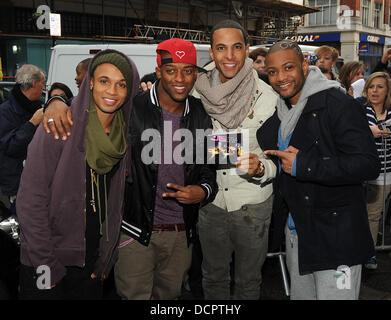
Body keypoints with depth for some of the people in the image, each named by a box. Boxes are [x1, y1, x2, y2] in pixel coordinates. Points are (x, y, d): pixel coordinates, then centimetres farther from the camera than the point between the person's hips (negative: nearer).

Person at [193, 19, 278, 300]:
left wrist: (259, 168, -28)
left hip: (253, 204, -2)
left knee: (248, 281, 18)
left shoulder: (267, 96, -11)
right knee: (214, 276, 22)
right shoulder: (198, 91, -5)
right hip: (210, 200, 2)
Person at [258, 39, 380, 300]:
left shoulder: (339, 104, -14)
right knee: (299, 295, 18)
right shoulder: (279, 113, 11)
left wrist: (301, 165, -22)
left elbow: (368, 164, -23)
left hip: (336, 239, -7)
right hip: (294, 234, 7)